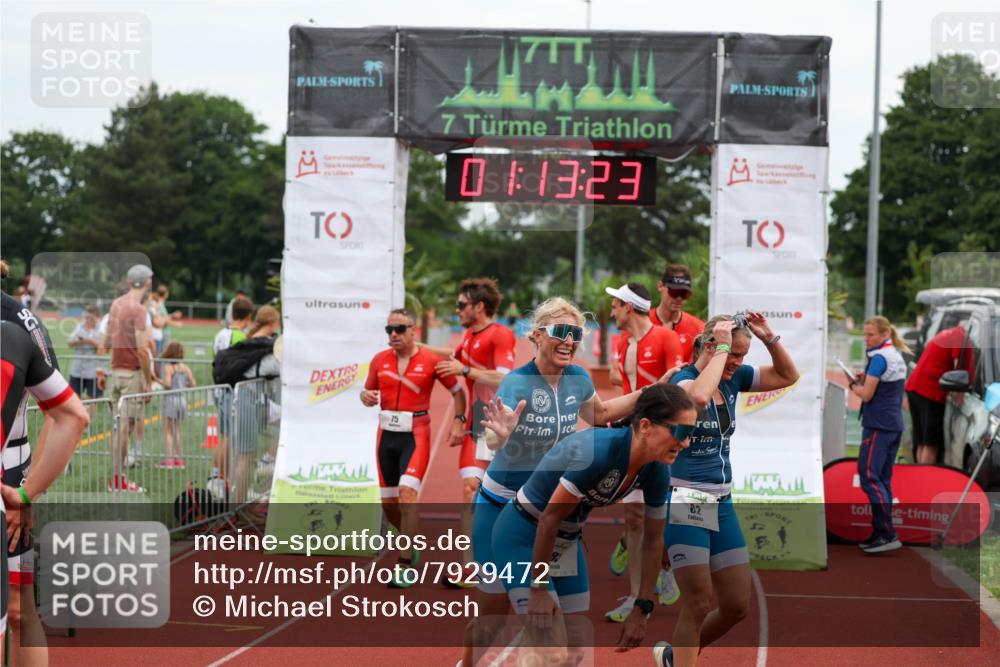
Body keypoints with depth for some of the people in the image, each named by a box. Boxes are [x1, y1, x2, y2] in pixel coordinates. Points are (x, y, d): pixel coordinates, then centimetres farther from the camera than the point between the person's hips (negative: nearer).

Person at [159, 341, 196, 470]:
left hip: (171, 399, -5)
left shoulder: (168, 367, -13)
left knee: (168, 431, 3)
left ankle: (169, 459, -2)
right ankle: (179, 459, 17)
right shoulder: (185, 367, 3)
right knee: (178, 430, 16)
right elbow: (193, 384, 3)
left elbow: (168, 383, -23)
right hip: (182, 399, 5)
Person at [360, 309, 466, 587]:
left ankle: (406, 567, -13)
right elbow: (369, 392, 17)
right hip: (386, 436, 5)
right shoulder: (379, 360, 6)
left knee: (407, 497, -18)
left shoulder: (431, 360, -5)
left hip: (415, 436, -5)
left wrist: (458, 421, -8)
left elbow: (457, 391, 5)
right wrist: (366, 396, -7)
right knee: (389, 503, 9)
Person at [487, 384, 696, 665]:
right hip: (523, 536, -8)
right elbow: (550, 518, -27)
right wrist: (539, 589, -21)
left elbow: (653, 542, 2)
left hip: (568, 540, 8)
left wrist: (642, 609, 1)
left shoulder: (657, 472, -10)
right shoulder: (599, 450, -32)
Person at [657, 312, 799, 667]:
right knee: (698, 605, -7)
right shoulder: (682, 379, -14)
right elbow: (699, 396, -39)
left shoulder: (734, 378, 7)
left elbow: (788, 376, 14)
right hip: (684, 504, -8)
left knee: (736, 606, 10)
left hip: (722, 504, 8)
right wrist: (721, 349, -27)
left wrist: (769, 337, -1)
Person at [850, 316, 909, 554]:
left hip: (878, 426, -10)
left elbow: (866, 395, -14)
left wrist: (854, 385, 4)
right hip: (895, 425, 10)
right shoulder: (898, 357, 15)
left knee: (869, 476, -10)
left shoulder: (879, 358, -14)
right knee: (883, 478, 11)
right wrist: (865, 379, 8)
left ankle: (887, 534, -16)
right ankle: (880, 533, 11)